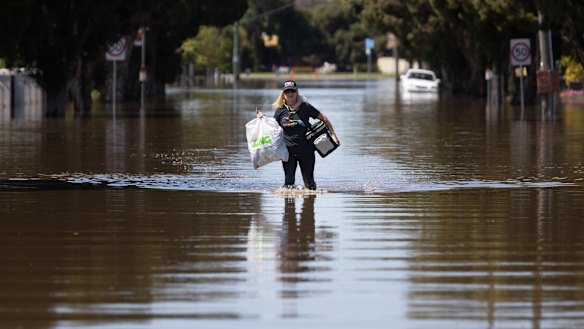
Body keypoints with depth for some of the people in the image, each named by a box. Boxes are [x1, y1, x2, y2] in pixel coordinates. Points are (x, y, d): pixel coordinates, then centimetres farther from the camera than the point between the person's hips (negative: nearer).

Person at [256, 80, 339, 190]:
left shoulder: (305, 107, -3)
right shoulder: (280, 111, 2)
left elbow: (323, 118, 4)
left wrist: (333, 135, 3)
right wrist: (262, 118, -5)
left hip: (306, 149, -1)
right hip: (289, 150, 1)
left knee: (309, 183, 5)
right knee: (289, 181, -6)